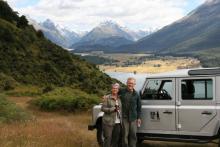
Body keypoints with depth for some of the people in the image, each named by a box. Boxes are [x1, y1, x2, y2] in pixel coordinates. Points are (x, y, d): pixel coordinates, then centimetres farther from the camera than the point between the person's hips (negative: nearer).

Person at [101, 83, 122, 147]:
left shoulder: (119, 98, 12)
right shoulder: (107, 98, -3)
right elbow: (102, 108, -8)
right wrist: (113, 109, -17)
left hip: (118, 122, 5)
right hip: (108, 122, -5)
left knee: (116, 139, 6)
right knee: (108, 139, -5)